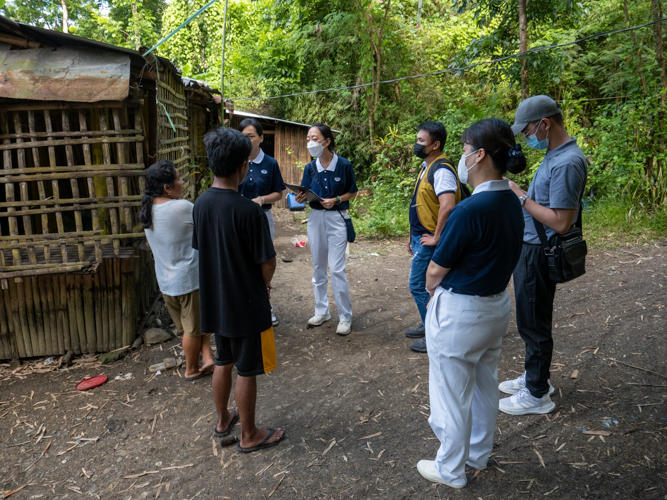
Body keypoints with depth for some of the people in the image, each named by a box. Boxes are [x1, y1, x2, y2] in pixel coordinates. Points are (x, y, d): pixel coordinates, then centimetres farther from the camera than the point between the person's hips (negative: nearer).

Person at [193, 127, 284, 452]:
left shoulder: (201, 204, -2)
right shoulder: (248, 210, -25)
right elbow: (267, 263, -20)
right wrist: (263, 284, 4)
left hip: (215, 300, 7)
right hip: (246, 304, -7)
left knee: (223, 362, 23)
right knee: (246, 371, 8)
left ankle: (223, 421, 41)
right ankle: (249, 436, 25)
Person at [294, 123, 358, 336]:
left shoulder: (344, 165, -10)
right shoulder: (310, 168, 0)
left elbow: (352, 192, 1)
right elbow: (306, 196, 7)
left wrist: (337, 200, -16)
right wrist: (301, 198, -15)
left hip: (337, 218, -4)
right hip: (315, 218, 5)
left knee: (337, 269, -6)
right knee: (318, 268, 12)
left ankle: (345, 317, 8)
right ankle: (322, 311, 27)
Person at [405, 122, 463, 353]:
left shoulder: (441, 170, -19)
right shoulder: (427, 167, 13)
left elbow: (447, 206, -32)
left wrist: (436, 238, -24)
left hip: (429, 241, -10)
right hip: (421, 237, 10)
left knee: (417, 285, -4)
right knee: (420, 284, 18)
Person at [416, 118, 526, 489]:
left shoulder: (469, 210, -27)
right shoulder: (512, 204, -1)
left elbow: (437, 269, -18)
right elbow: (501, 258, 6)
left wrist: (432, 292, 4)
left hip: (459, 312, -8)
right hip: (497, 305, 9)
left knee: (452, 394, 10)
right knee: (485, 385, 24)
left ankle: (451, 470, 29)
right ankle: (479, 454, 44)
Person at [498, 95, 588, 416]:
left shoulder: (567, 163, -22)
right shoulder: (554, 155, 10)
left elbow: (560, 223, -26)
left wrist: (521, 197, -21)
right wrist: (520, 194, 5)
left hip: (539, 253, -10)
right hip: (529, 248, 10)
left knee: (533, 324, 3)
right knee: (530, 320, 21)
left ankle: (537, 395, 18)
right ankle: (535, 377, 38)